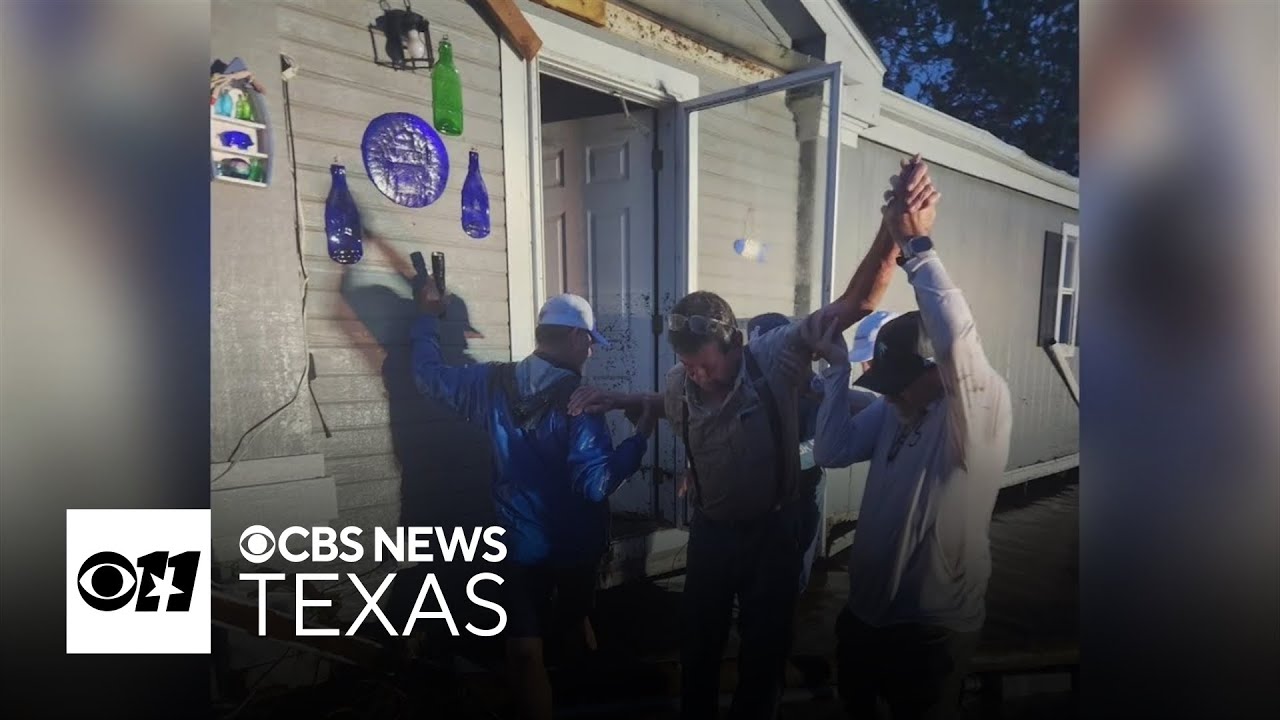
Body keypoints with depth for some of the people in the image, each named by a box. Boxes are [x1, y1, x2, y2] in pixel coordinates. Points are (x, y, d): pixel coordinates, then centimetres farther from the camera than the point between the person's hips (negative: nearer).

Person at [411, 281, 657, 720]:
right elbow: (596, 484, -29)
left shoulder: (495, 383, -9)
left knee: (524, 647, 10)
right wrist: (640, 435, -20)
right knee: (574, 626, 26)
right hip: (575, 545, -1)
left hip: (520, 542, 1)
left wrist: (427, 318, 20)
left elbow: (430, 376, 7)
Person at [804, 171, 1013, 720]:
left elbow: (957, 336, -38)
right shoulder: (893, 408, -1)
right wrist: (837, 366, -14)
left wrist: (917, 246, -33)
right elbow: (831, 451, -8)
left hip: (932, 630, -6)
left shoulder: (983, 406, -19)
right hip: (864, 612, 6)